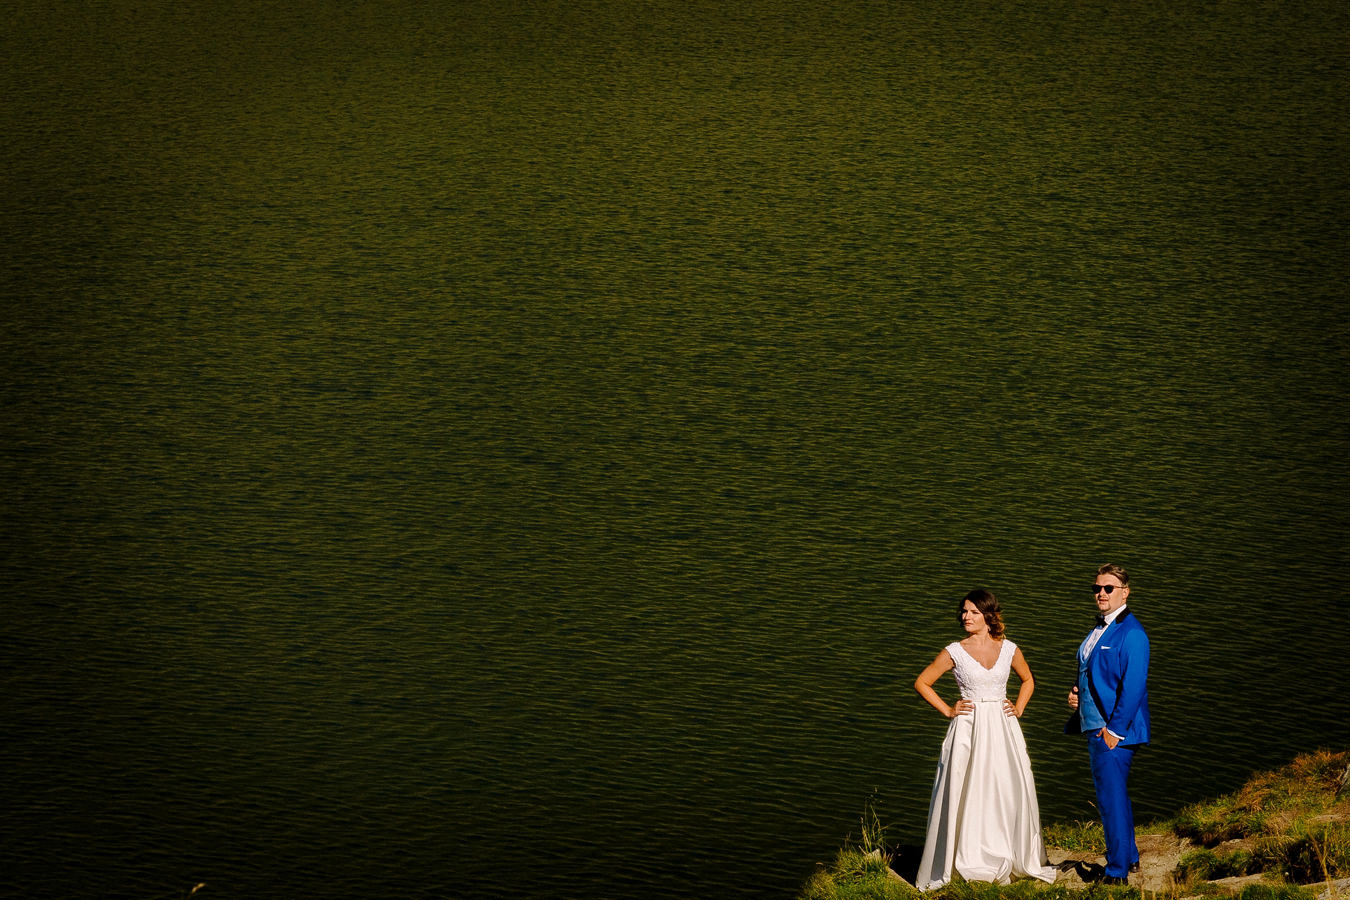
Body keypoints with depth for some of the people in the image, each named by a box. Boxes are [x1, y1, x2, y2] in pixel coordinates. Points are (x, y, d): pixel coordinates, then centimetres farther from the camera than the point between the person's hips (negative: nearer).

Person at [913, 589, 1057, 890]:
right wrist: (948, 710, -1)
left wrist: (1019, 708, 7)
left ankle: (1018, 859, 19)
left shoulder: (1009, 650, 3)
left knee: (1012, 793, 5)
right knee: (967, 795, -2)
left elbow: (1027, 680, 22)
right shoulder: (954, 652, -3)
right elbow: (921, 683, 4)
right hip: (969, 729, -2)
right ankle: (968, 862, 6)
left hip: (1003, 729, 2)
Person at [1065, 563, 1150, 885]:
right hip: (1096, 726, 10)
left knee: (1112, 798, -8)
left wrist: (1114, 729, -20)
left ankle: (1118, 872, -3)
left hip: (1115, 730, -10)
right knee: (1115, 796, 19)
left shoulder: (1131, 633, -15)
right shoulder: (1100, 629, 15)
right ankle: (1129, 858, 32)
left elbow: (1133, 686, -19)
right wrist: (1076, 694, 7)